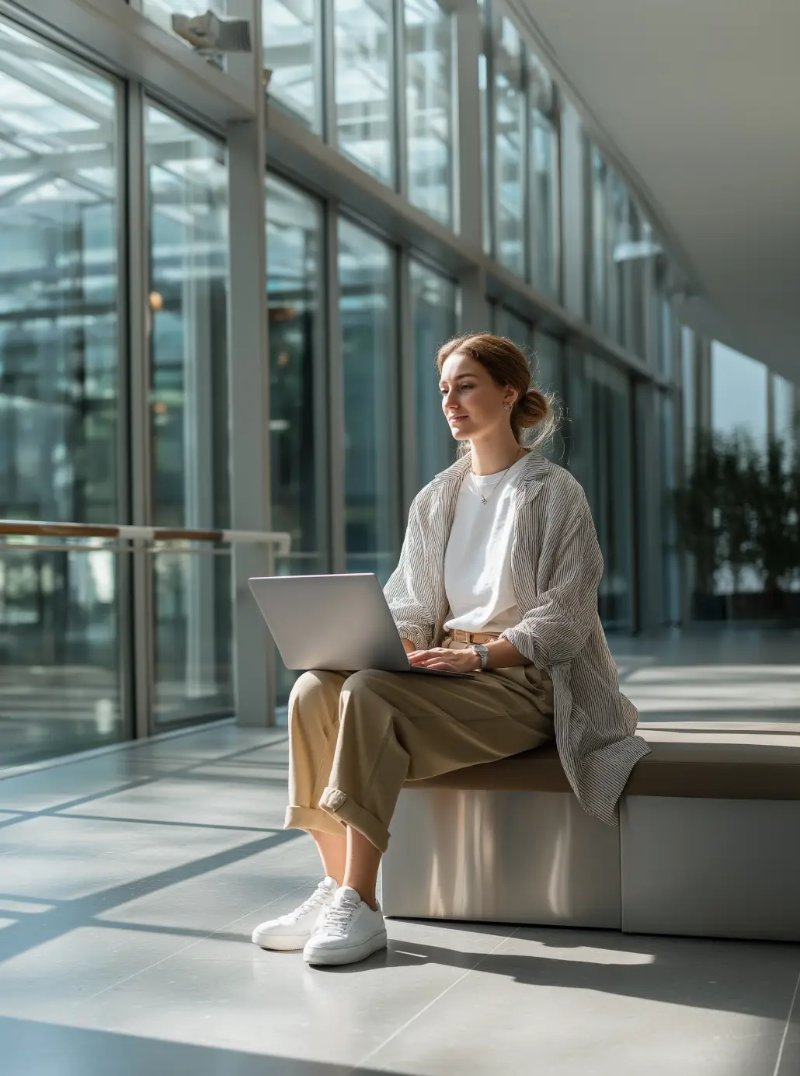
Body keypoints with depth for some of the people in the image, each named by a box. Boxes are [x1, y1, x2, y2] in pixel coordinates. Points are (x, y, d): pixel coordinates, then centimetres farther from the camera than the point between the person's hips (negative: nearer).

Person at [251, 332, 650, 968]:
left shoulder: (554, 493, -2)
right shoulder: (436, 500, 16)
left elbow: (565, 618, -9)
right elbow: (413, 607, 12)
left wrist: (478, 655, -23)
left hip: (522, 679, -6)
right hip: (446, 671, 6)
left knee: (371, 693, -31)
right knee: (315, 689, -21)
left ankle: (360, 908, -29)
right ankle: (336, 888, -19)